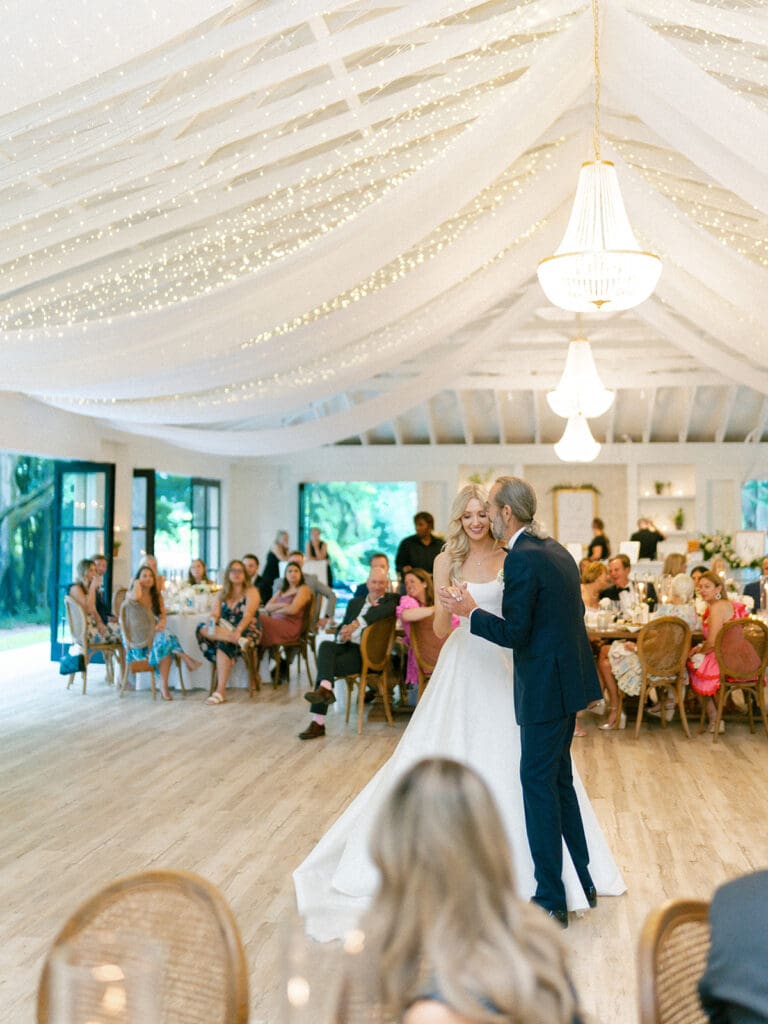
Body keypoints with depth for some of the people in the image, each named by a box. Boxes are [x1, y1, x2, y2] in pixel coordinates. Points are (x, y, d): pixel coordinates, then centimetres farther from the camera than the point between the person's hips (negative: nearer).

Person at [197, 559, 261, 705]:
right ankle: (235, 639, -40)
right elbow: (215, 614, 2)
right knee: (202, 629, -23)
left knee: (224, 643, -35)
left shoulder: (251, 592, -1)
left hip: (246, 632, -5)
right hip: (224, 630, 5)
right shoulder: (222, 594, 14)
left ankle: (221, 691, -36)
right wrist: (212, 623, -23)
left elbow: (248, 615, -16)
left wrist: (238, 631, -34)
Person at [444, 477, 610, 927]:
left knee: (538, 782, 0)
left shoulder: (521, 558, -18)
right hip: (570, 679, 9)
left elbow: (513, 634, -18)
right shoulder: (558, 551, 11)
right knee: (559, 778, 19)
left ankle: (552, 900, 7)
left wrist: (471, 611, -7)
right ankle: (583, 881, 29)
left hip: (547, 687, -9)